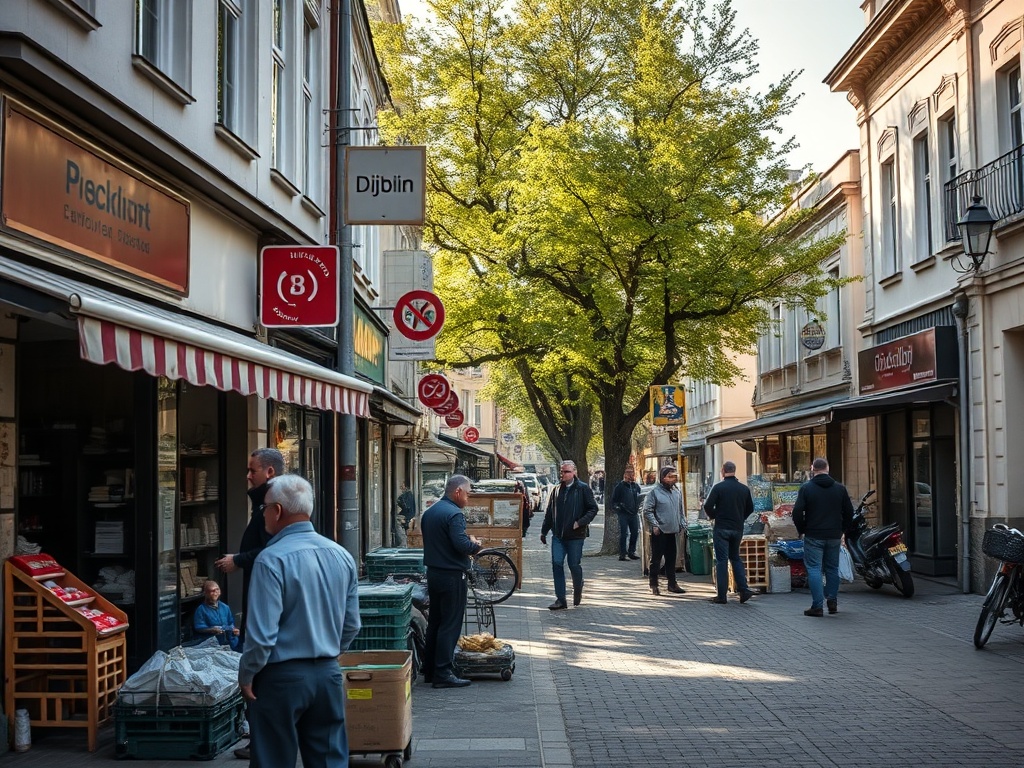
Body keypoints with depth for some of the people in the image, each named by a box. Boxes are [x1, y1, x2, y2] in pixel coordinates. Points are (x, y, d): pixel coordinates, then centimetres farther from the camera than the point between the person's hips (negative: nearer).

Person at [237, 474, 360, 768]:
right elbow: (351, 625, 10)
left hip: (282, 677, -6)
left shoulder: (272, 559, -17)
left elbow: (262, 632, -19)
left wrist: (246, 675, -5)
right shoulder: (342, 556, 4)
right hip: (329, 675, 6)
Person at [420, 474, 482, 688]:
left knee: (434, 621, 15)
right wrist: (475, 544, -4)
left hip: (432, 572, 9)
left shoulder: (429, 511, 12)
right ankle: (443, 674, -4)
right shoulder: (454, 514, -18)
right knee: (450, 624, -4)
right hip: (452, 576, -9)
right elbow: (462, 545, -26)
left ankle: (429, 670, 20)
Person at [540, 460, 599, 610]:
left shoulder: (583, 489, -3)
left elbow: (593, 508, -4)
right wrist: (544, 531, 15)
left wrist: (580, 522, -15)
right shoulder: (557, 490, 11)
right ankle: (560, 599, 0)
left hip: (575, 535, -4)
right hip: (558, 535, 4)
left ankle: (577, 590, 32)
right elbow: (549, 512, 17)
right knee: (557, 564, -5)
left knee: (574, 565, 3)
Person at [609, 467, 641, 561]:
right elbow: (614, 500, -2)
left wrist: (638, 507, 5)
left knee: (635, 532, 7)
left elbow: (639, 498, 21)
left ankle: (631, 552, 20)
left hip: (634, 514, 5)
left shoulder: (636, 486, 12)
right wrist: (617, 507, -15)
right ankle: (622, 553, -1)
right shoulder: (619, 486, -3)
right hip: (623, 513, -5)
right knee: (623, 533, -5)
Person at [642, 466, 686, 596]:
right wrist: (655, 525, -16)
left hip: (672, 531, 6)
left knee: (671, 558, 12)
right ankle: (654, 585, 6)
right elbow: (647, 511, -10)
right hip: (659, 532, -6)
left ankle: (672, 583, 20)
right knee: (656, 558, -1)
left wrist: (681, 524, 10)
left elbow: (680, 510, 21)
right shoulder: (654, 492, -8)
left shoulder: (677, 492, 11)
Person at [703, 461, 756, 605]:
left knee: (721, 560, 0)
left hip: (721, 528, -4)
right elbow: (750, 508, 10)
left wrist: (714, 516, 6)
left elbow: (708, 506, -13)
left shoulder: (718, 487, -11)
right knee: (735, 558, 18)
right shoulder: (744, 489, 3)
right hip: (738, 528, 4)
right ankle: (743, 589, 5)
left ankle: (722, 595, -1)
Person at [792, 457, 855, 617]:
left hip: (813, 536, -4)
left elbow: (797, 512, -9)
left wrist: (801, 530, 5)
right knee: (832, 568, 15)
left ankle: (817, 606, -6)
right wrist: (843, 529, 18)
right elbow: (849, 512, 8)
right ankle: (832, 602, 16)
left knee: (814, 569, -2)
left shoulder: (806, 488, -6)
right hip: (834, 536, 4)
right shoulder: (840, 488, 4)